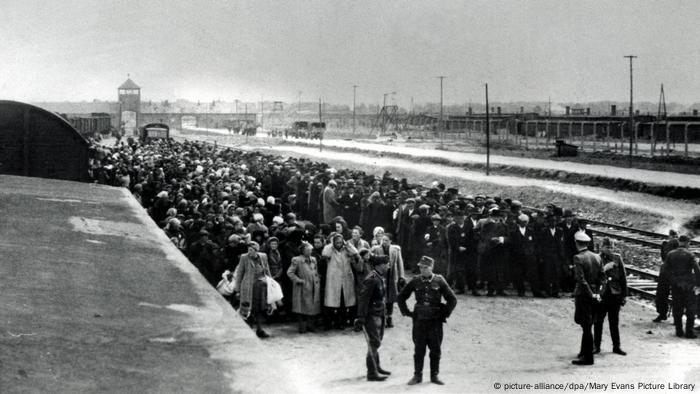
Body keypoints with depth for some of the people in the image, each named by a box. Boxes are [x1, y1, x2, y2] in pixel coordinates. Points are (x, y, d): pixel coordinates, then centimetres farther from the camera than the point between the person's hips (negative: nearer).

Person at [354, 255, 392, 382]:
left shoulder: (381, 278, 9)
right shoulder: (371, 279, -20)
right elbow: (363, 299, -21)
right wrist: (360, 319, -22)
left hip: (379, 314, 9)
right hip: (371, 315, -9)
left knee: (376, 342, 20)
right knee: (374, 343, -4)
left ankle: (376, 366, 35)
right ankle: (372, 373, 4)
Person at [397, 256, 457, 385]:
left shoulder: (439, 281, -3)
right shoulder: (415, 281, 1)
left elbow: (452, 299, 3)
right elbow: (401, 297, 12)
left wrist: (445, 314, 1)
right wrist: (406, 312, 6)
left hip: (435, 321, -1)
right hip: (419, 321, 1)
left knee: (435, 350, 6)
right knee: (419, 349, 4)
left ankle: (434, 375, 16)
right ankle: (417, 375, 12)